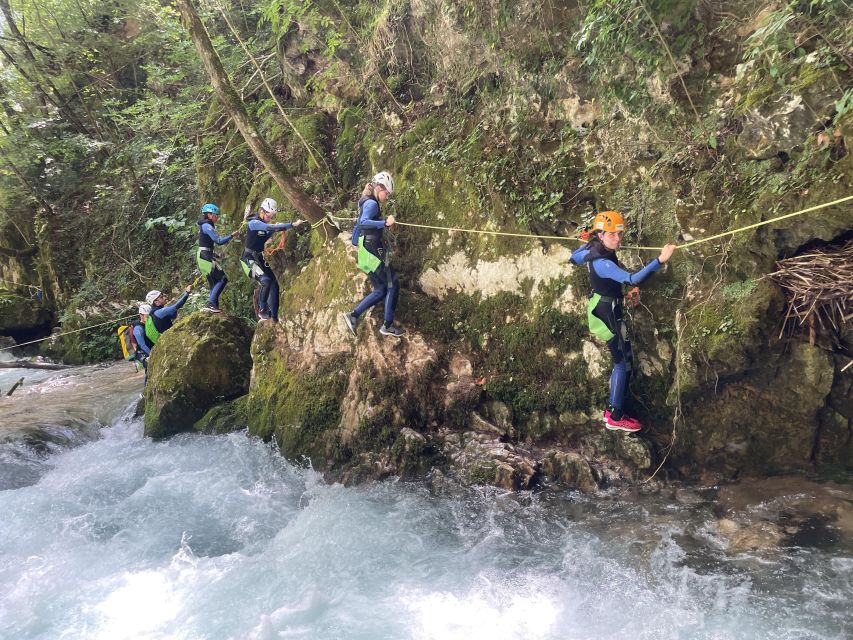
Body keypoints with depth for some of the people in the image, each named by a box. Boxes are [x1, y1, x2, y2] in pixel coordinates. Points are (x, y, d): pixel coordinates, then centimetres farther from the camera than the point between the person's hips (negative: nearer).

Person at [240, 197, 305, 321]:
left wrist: (281, 228, -18)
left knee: (274, 284, 0)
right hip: (249, 259, -9)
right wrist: (293, 224, -37)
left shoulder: (265, 226, 11)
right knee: (266, 280, -25)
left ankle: (274, 317, 4)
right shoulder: (254, 223, -17)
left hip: (259, 258, 9)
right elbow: (271, 227, -31)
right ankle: (262, 310, -9)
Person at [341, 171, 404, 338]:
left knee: (380, 290, 10)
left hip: (366, 252, 10)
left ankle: (353, 315, 6)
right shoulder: (372, 203, -13)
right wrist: (385, 223, -40)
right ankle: (387, 325, 1)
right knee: (393, 284, -3)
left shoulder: (366, 202, 17)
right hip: (373, 250, -10)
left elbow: (359, 223, 25)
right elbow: (363, 222, -31)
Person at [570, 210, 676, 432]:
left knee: (622, 361, 17)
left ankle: (612, 410, 27)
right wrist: (659, 260, -49)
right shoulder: (602, 263, -29)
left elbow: (574, 258, 23)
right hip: (608, 313, -10)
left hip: (600, 308, 10)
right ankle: (615, 418, 7)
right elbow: (632, 279, -43)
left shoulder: (592, 250, 0)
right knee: (623, 363, -2)